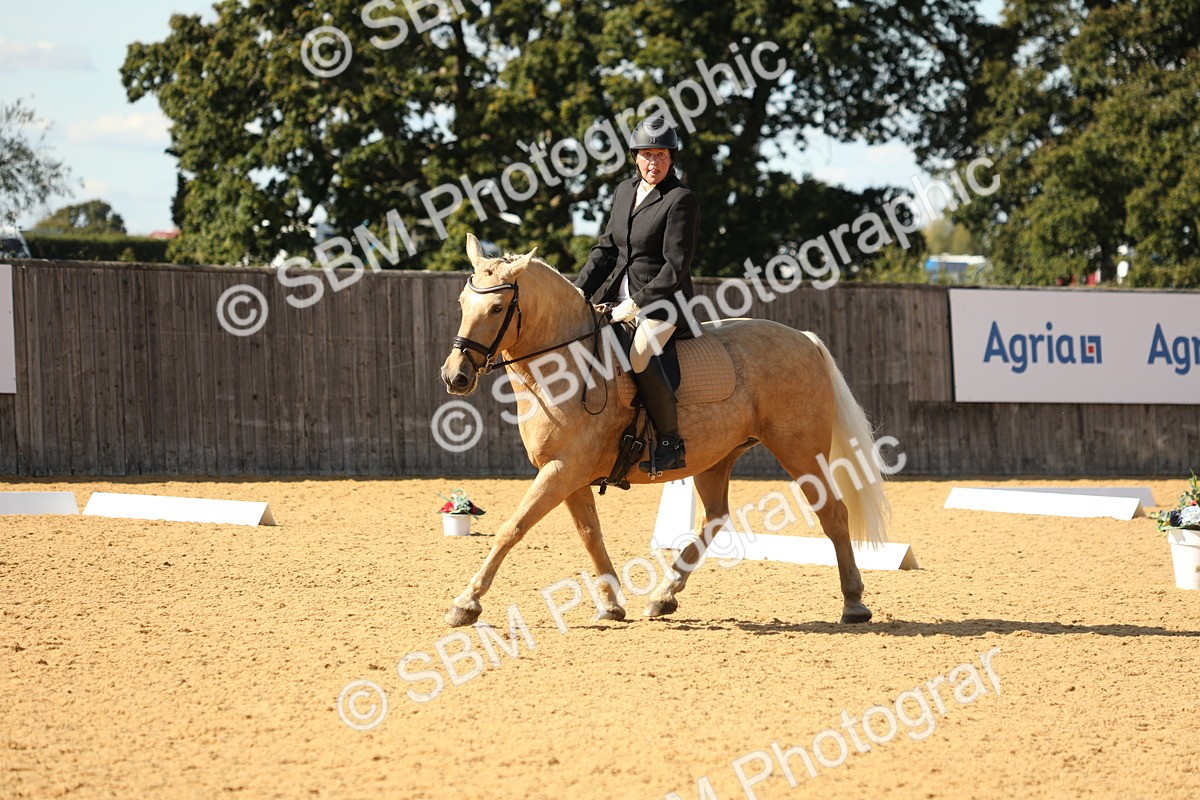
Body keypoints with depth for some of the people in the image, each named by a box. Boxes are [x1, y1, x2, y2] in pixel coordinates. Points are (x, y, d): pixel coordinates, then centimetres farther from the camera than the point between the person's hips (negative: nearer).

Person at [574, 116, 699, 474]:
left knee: (641, 356, -31)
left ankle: (670, 444, -22)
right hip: (617, 294, 8)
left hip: (662, 299, -8)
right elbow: (607, 246, 17)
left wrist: (638, 304, -20)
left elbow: (676, 266, -16)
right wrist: (580, 290, 5)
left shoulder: (681, 200, -11)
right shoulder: (625, 191, 12)